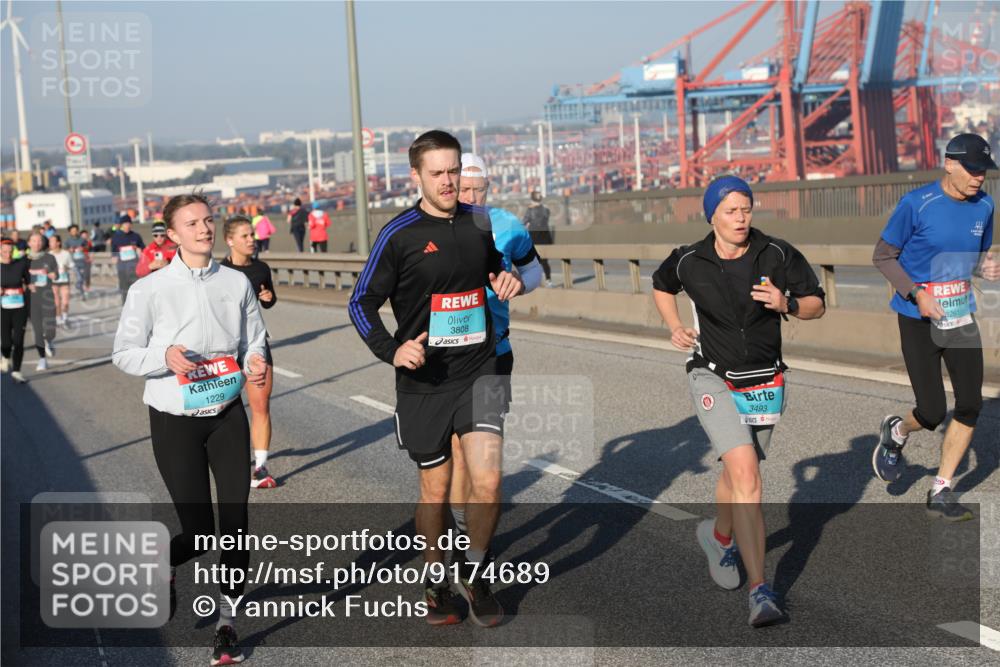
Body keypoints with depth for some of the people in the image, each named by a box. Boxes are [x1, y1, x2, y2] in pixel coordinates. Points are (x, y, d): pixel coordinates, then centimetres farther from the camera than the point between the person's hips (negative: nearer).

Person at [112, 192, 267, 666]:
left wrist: (256, 365, -11)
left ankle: (226, 622, 18)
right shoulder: (149, 289, -8)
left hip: (228, 416, 3)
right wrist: (164, 356, -21)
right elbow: (124, 354, -3)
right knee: (199, 532, -2)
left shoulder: (236, 283, 1)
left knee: (235, 523, 0)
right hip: (175, 421, -3)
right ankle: (162, 566, 35)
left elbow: (253, 343, 11)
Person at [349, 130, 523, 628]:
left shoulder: (480, 222, 6)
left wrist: (509, 280, 3)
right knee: (435, 488, 9)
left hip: (478, 371, 2)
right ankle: (435, 581, 30)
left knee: (487, 480, -11)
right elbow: (362, 303, -3)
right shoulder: (399, 234, -7)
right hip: (424, 381, -2)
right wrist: (391, 350, -18)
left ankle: (474, 571, 14)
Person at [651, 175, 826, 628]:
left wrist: (786, 304, -18)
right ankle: (760, 591, -21)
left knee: (736, 475, 18)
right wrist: (674, 327, 2)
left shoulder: (778, 255, -6)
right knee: (745, 471, -21)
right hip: (713, 378, -3)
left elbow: (817, 304, 2)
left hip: (764, 382, 3)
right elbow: (661, 286, 17)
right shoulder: (689, 262, -5)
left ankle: (719, 536, 52)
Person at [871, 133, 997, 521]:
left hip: (962, 316, 6)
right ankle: (896, 433, 30)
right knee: (932, 413, -7)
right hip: (919, 319, -5)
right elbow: (882, 256, -8)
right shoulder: (917, 204, -15)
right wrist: (917, 294, -20)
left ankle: (940, 494, 13)